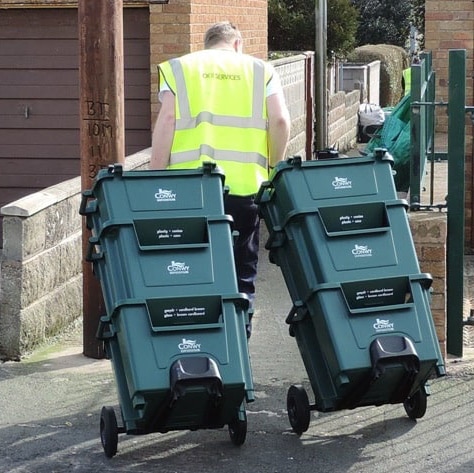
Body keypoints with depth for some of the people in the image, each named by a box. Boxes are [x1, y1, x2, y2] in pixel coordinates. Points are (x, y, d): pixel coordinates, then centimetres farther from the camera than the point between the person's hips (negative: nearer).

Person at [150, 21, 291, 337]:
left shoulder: (178, 68, 13)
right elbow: (280, 121, 0)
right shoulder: (260, 70, 13)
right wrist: (275, 169, 11)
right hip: (244, 186, 0)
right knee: (242, 274, 8)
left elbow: (167, 120, -1)